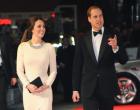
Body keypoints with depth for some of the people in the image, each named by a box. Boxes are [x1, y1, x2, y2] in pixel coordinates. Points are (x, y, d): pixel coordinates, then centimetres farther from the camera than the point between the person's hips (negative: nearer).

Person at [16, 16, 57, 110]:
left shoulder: (49, 47, 2)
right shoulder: (23, 46, 2)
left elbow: (53, 71, 6)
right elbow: (19, 70, 4)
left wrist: (46, 85, -8)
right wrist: (28, 85, -9)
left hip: (44, 90, -1)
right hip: (28, 90, 1)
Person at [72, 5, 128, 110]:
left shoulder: (112, 37, 2)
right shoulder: (82, 39, 5)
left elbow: (123, 60, -1)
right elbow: (77, 66, 7)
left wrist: (116, 48, -21)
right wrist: (75, 89, 4)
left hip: (107, 88, 0)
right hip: (88, 88, 0)